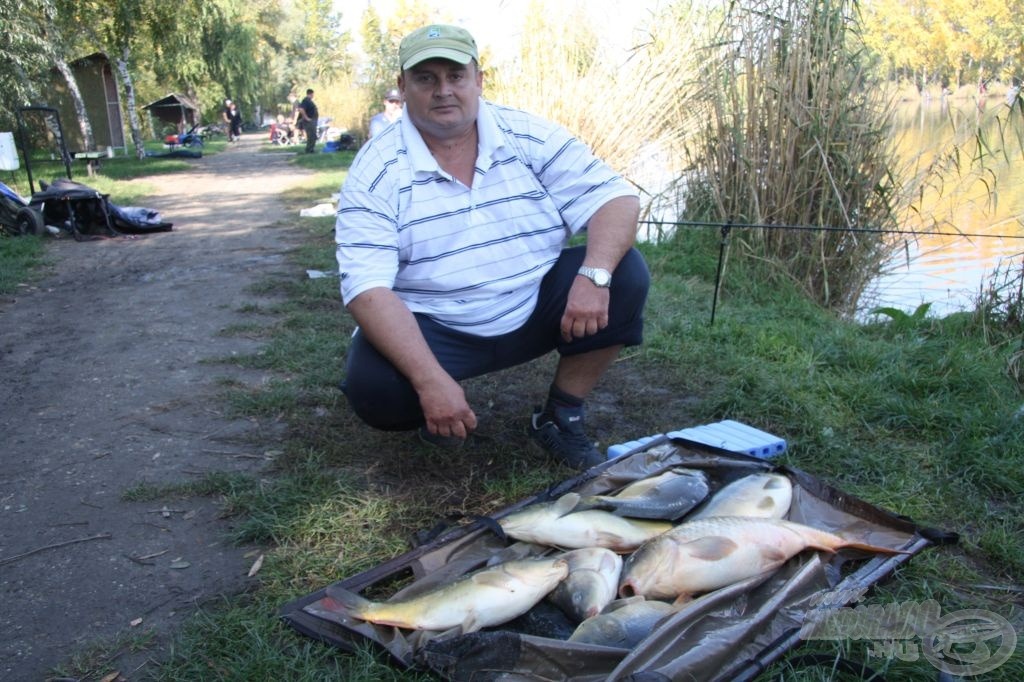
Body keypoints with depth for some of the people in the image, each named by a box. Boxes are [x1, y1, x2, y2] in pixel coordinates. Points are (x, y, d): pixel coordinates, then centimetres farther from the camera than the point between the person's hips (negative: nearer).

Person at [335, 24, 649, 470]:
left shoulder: (528, 136, -4)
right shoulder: (376, 170, -12)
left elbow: (616, 197, -9)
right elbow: (368, 289, -22)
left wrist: (594, 275, -31)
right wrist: (431, 380, -35)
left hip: (536, 309, 3)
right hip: (432, 329, -2)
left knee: (624, 274, -17)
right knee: (373, 387, -30)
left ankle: (560, 418, -1)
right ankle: (436, 407, 9)